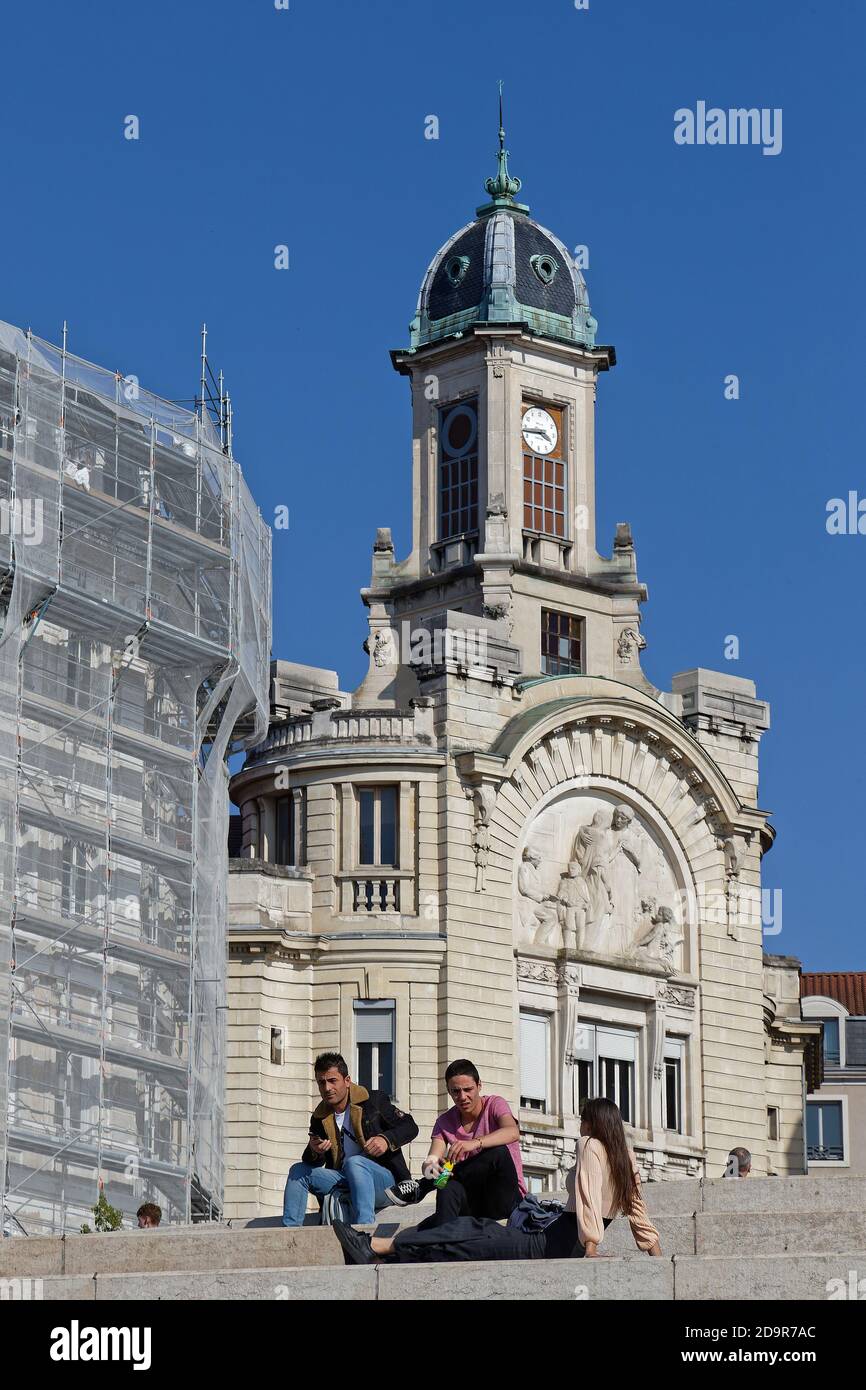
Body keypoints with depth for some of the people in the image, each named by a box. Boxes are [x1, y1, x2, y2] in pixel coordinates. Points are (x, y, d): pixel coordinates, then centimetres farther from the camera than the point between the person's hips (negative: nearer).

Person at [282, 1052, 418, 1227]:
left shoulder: (374, 1101, 0)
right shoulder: (320, 1118, 12)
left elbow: (410, 1127, 0)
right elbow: (312, 1162, 8)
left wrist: (386, 1140, -20)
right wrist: (314, 1152, -17)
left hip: (385, 1178, -6)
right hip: (344, 1184, 6)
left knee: (354, 1162, -35)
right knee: (298, 1170, -5)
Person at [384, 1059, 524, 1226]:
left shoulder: (494, 1105, -4)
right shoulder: (445, 1122, 6)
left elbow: (513, 1133, -27)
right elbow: (432, 1159, -8)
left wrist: (475, 1143, -45)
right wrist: (430, 1167, -36)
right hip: (474, 1197, 1)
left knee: (499, 1152, -34)